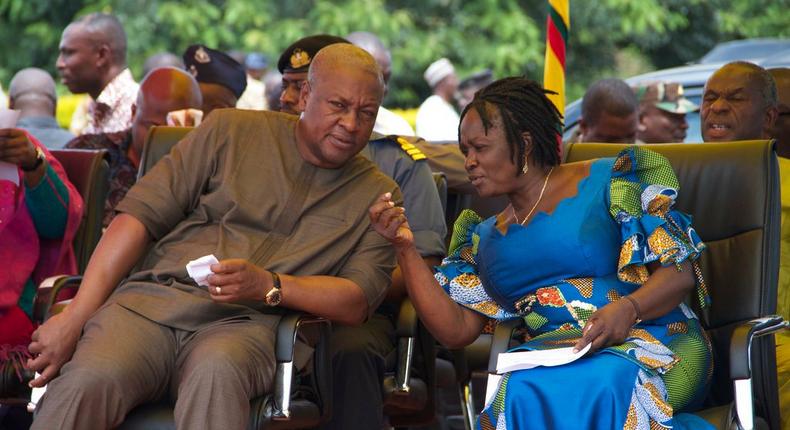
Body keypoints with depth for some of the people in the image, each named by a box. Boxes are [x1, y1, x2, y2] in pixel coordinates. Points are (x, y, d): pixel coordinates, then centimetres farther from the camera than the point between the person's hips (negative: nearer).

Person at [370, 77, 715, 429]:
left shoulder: (607, 182, 5)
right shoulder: (483, 238, 20)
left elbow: (680, 271, -1)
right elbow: (455, 330, 10)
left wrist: (628, 308, -22)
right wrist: (404, 247, 4)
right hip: (552, 358, 3)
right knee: (525, 390, -35)